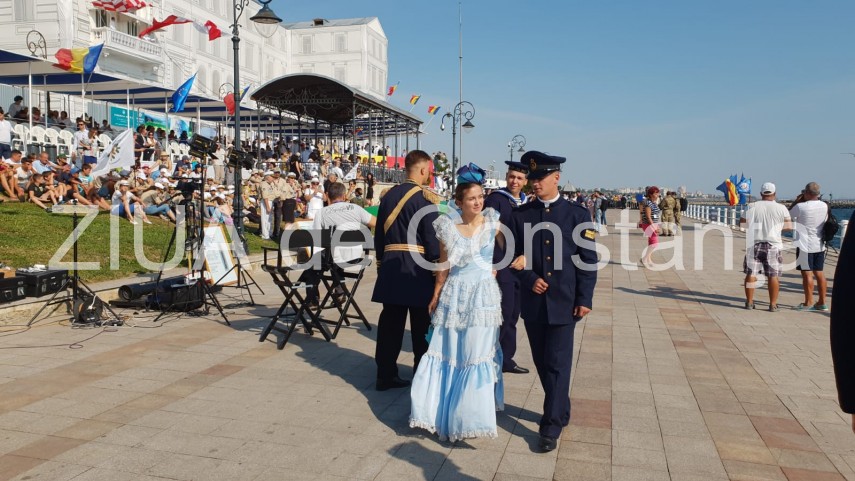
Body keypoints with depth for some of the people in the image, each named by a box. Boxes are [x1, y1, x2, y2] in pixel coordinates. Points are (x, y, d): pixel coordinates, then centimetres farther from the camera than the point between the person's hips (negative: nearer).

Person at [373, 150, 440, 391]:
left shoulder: (388, 195, 9)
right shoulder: (426, 197, -9)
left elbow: (379, 234, 13)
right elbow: (433, 238, -13)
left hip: (390, 267, 6)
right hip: (417, 268, -5)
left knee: (390, 322, 10)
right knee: (421, 326, 6)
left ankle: (386, 374, 15)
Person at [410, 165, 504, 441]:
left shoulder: (492, 223, -3)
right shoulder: (448, 227, -2)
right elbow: (444, 266, 5)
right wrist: (435, 297, 7)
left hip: (484, 296, -1)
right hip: (454, 296, 1)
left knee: (477, 355, 3)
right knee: (447, 354, 10)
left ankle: (471, 415, 17)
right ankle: (442, 410, 27)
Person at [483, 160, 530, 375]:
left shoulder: (525, 204, 12)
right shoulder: (495, 200, -8)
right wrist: (490, 265, -18)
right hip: (500, 266, -7)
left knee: (513, 314, 11)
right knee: (503, 313, -5)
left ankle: (506, 358, 22)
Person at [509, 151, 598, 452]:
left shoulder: (577, 214, -1)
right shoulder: (521, 215, 5)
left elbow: (588, 260, -2)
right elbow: (514, 256, 6)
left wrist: (584, 299, -8)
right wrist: (529, 279, -10)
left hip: (564, 302, -3)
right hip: (533, 302, 3)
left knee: (558, 363, -3)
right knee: (542, 361, 13)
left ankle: (552, 425, 5)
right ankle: (560, 410, 33)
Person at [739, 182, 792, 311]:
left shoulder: (751, 207, 0)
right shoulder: (781, 208, -1)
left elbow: (741, 223, 5)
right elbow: (789, 226, 2)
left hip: (753, 244, 1)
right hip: (773, 245, -1)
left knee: (751, 273, 6)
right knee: (773, 275, 4)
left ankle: (749, 302, 10)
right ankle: (773, 304, 6)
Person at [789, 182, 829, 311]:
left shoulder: (800, 207, -16)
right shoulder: (825, 206, 1)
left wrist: (797, 201, 6)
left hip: (805, 245, -6)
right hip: (820, 245, 6)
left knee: (807, 274, -1)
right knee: (819, 273, 11)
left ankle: (808, 303, 3)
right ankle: (822, 303, 17)